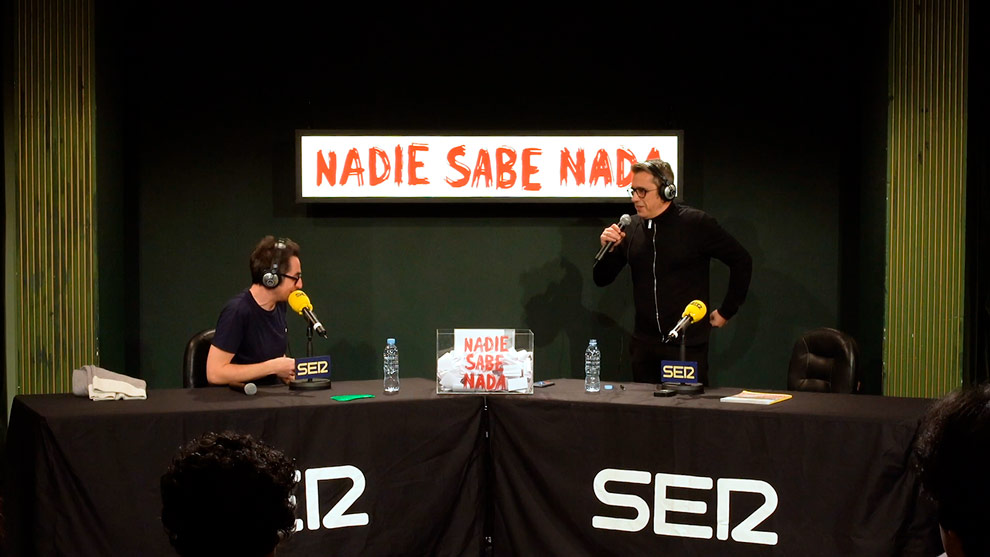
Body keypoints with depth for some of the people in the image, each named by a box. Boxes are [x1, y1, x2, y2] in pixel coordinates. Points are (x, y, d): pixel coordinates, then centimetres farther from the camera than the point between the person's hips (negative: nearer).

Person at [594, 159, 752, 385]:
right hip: (644, 344, 4)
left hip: (688, 346, -4)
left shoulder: (696, 224, -7)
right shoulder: (631, 228, 5)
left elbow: (742, 261, -1)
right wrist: (608, 250, -9)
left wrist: (726, 311, 1)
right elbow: (602, 279, 11)